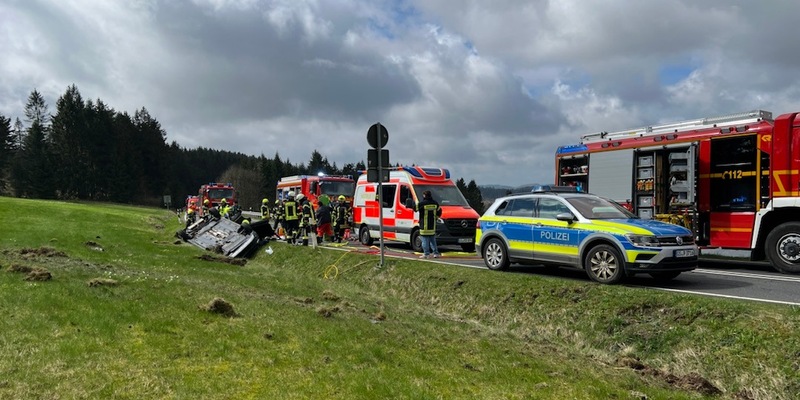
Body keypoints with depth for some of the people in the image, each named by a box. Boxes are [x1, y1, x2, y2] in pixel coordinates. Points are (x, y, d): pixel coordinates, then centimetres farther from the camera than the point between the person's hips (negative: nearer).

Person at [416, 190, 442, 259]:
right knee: (432, 240, 15)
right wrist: (436, 218, 28)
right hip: (432, 226, 6)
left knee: (425, 240, -2)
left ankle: (426, 254, -3)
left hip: (424, 226, -6)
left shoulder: (422, 204, -13)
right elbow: (439, 211, 17)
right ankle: (436, 253, 15)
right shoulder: (435, 203, 6)